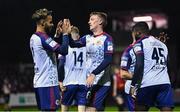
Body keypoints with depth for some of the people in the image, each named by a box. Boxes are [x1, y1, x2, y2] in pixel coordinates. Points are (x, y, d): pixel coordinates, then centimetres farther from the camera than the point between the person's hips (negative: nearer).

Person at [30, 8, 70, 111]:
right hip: (48, 83, -10)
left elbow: (52, 48, 25)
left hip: (39, 82, 10)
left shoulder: (33, 38, 15)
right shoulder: (43, 37, -15)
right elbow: (64, 51, -21)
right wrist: (65, 33, -10)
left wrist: (57, 34, 19)